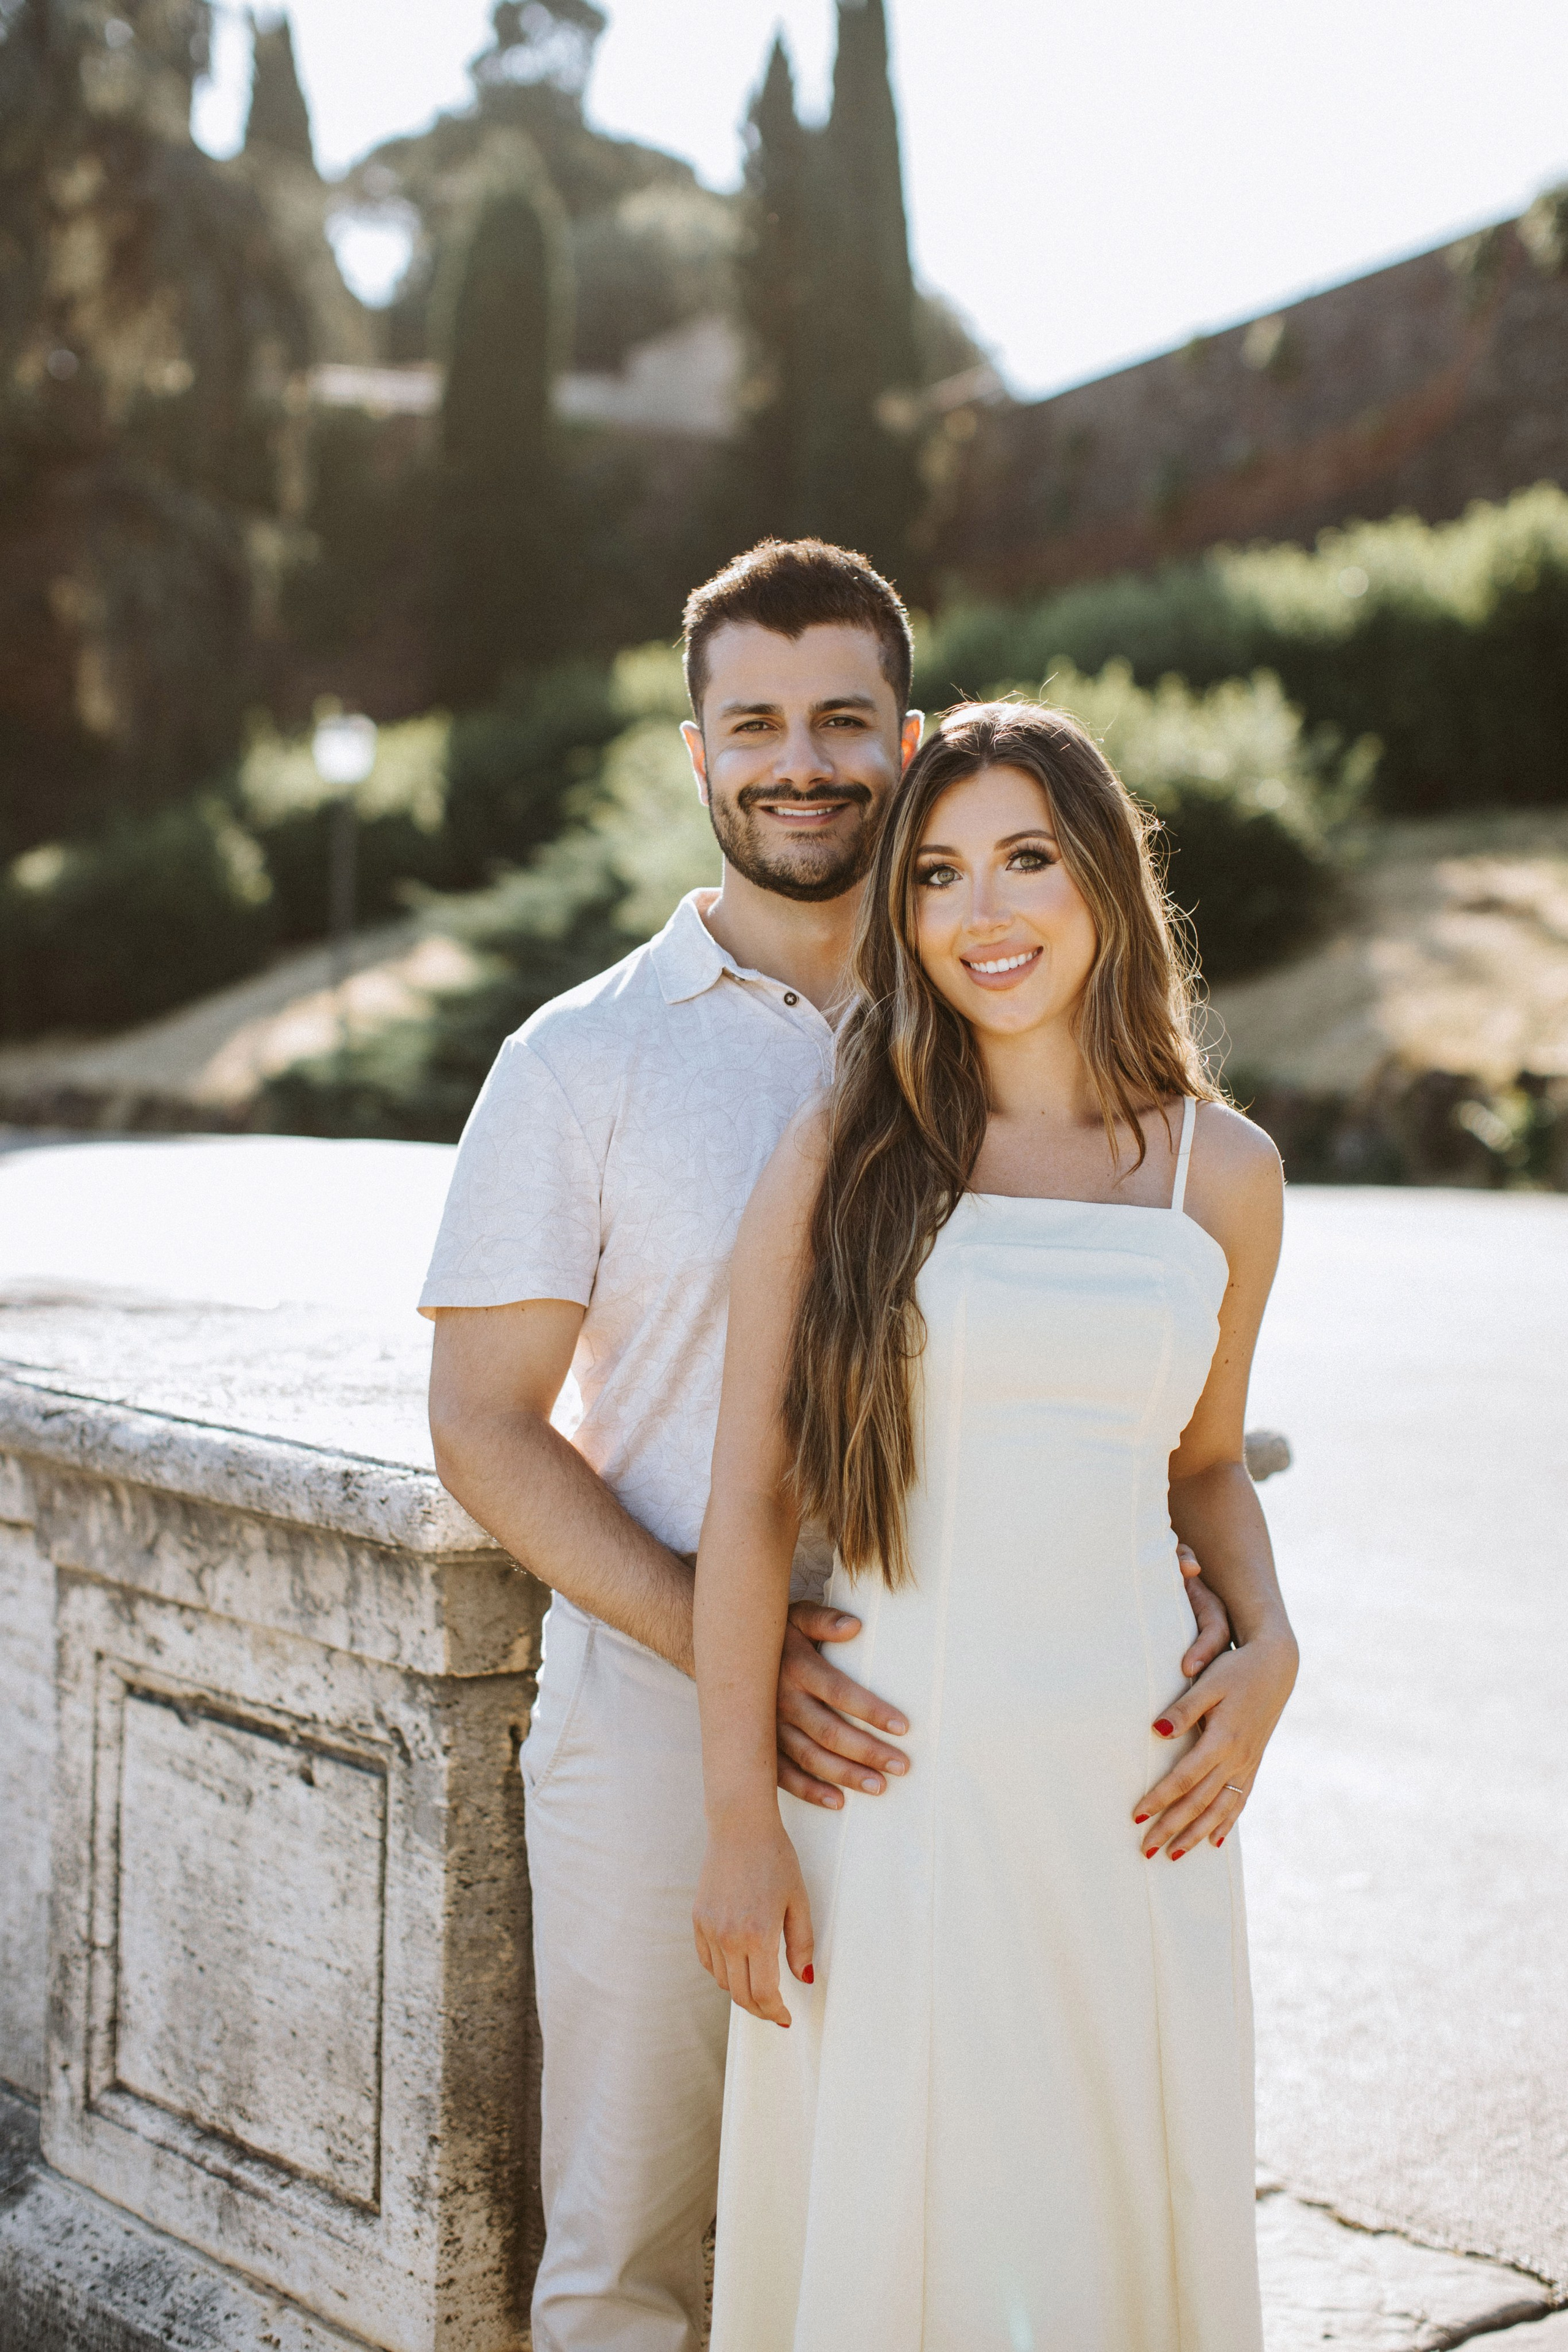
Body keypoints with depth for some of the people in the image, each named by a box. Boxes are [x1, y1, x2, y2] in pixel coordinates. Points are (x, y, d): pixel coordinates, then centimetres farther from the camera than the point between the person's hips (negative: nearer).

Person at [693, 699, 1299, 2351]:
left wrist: (1268, 1651, -2)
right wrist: (740, 1823, -7)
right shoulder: (840, 1156, -4)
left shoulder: (1222, 1169, 4)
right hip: (892, 1775, -2)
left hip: (1129, 1782, 2)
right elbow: (749, 1501, -5)